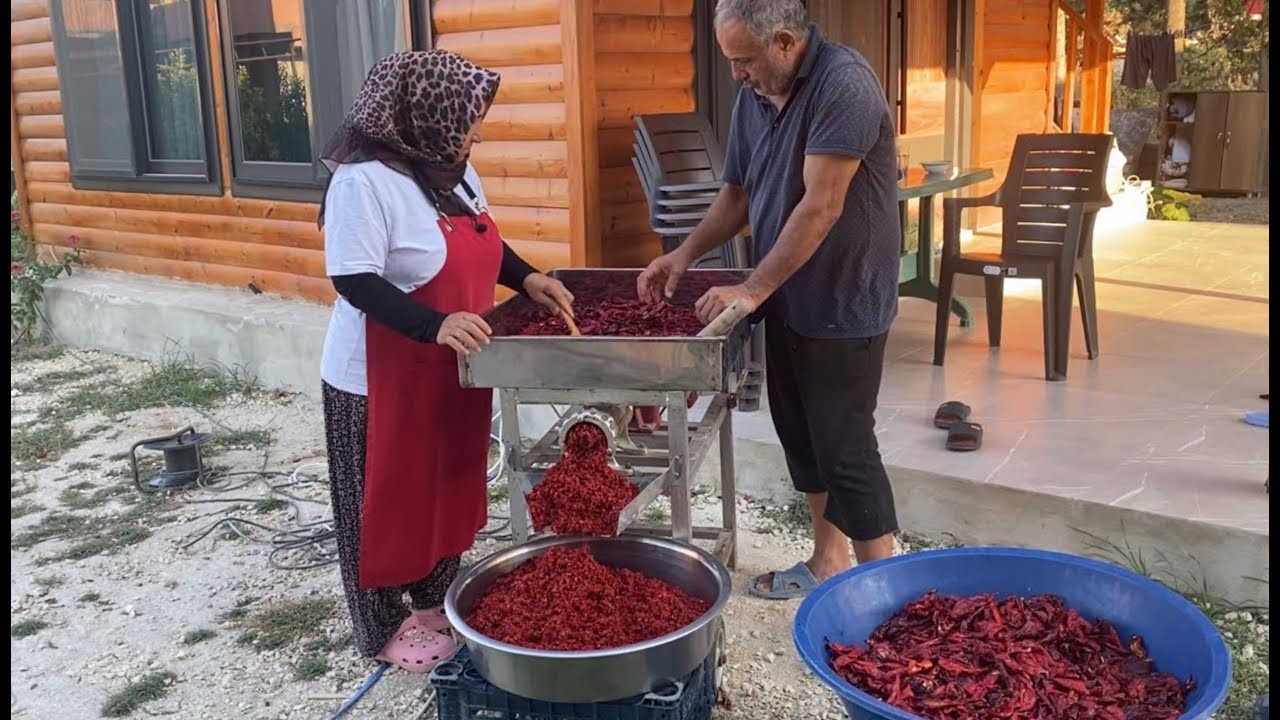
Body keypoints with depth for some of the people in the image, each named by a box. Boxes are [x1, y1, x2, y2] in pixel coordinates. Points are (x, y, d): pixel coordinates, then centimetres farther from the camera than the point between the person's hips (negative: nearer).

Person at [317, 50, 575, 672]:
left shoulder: (452, 169, 5)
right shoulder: (364, 180, -22)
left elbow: (481, 243, 18)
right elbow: (355, 280, -26)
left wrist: (526, 279, 1)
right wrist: (435, 325, -36)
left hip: (450, 372, 9)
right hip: (381, 379, -8)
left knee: (447, 488, 19)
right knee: (387, 500, 6)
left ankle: (437, 600, 37)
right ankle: (385, 630, 23)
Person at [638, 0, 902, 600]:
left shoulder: (843, 83, -20)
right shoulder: (753, 96, 5)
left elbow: (821, 205, -25)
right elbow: (738, 193, 13)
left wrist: (752, 289, -22)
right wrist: (686, 254, -1)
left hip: (842, 304, -8)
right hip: (788, 300, 8)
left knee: (846, 448, -2)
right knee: (802, 436, 16)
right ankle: (827, 563, 33)